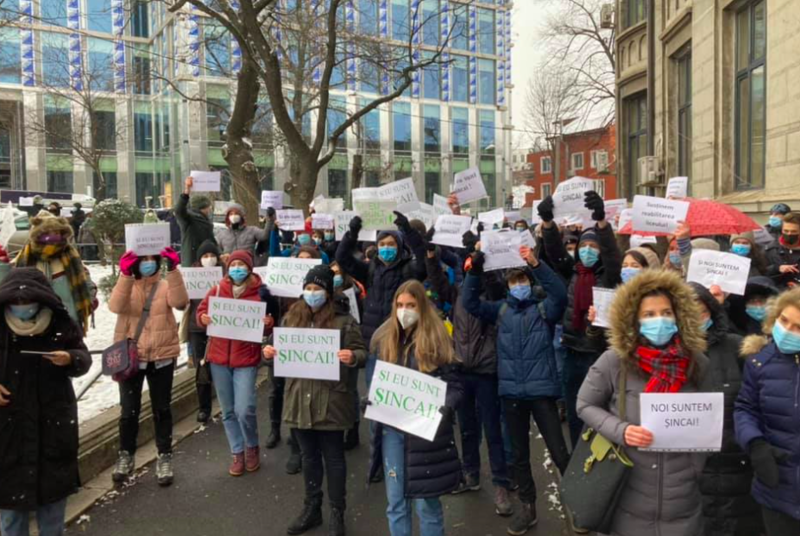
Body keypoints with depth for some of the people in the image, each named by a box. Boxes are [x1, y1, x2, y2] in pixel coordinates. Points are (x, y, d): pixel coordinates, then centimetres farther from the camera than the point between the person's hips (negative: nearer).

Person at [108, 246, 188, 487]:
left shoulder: (166, 286, 0)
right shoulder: (126, 285, 0)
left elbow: (180, 302, -22)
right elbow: (116, 306, -21)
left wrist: (173, 270, -33)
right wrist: (126, 274, -35)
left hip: (161, 357, 0)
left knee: (162, 409, 9)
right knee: (128, 410, 9)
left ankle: (165, 457, 22)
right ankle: (126, 455, 30)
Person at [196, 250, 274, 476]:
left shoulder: (259, 293, -5)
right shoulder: (217, 290, 4)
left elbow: (269, 322, 1)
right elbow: (201, 310, 11)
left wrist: (268, 322, -22)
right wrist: (203, 318, -11)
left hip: (246, 358, -3)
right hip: (219, 357, 4)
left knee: (244, 410, -9)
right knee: (228, 411, 11)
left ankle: (252, 446, 19)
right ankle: (237, 453, 26)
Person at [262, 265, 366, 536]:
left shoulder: (344, 320, -8)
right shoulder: (292, 316, 4)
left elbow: (362, 354, -8)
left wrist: (352, 357, -29)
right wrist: (270, 351, -6)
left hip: (331, 401, -4)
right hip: (300, 399, 4)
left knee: (333, 458, 10)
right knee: (309, 456, 19)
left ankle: (337, 513, 26)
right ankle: (312, 508, 35)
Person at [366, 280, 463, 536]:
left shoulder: (437, 338, -7)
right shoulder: (385, 337, 7)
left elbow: (454, 384, -7)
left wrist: (448, 407, -26)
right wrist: (370, 398, -4)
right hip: (391, 427, 4)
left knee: (426, 501, 5)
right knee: (395, 501, 12)